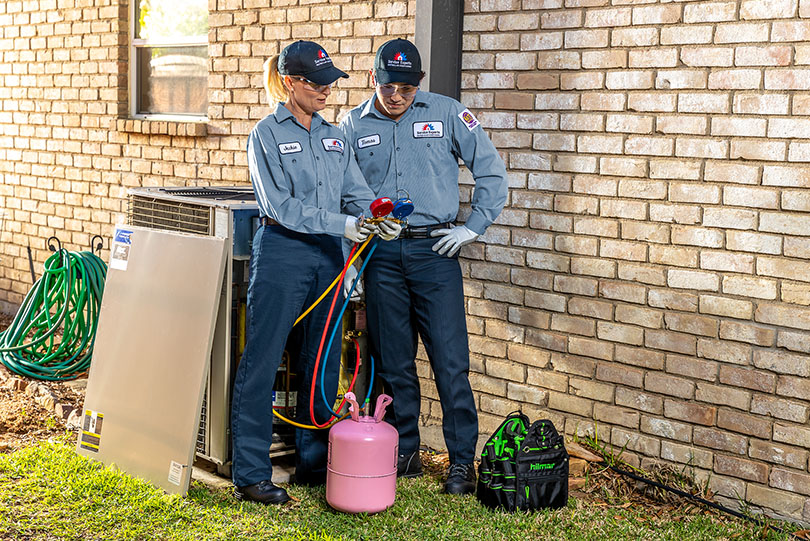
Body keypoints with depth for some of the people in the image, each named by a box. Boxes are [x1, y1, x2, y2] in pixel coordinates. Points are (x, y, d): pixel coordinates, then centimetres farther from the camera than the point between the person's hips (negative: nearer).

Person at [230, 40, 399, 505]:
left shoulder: (334, 136, 13)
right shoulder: (267, 135, -6)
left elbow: (356, 192, 8)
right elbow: (280, 205, -14)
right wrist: (341, 224, -21)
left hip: (327, 256, 7)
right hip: (281, 253, -7)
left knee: (324, 358, 11)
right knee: (262, 361, -4)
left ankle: (314, 462, 23)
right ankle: (250, 475, 1)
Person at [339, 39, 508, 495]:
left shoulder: (447, 114, 1)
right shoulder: (354, 126, 7)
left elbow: (491, 170, 5)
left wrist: (475, 227, -2)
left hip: (434, 250, -2)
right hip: (380, 255, 2)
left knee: (451, 360, -4)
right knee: (394, 362, 8)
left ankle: (463, 460, 4)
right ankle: (404, 453, 21)